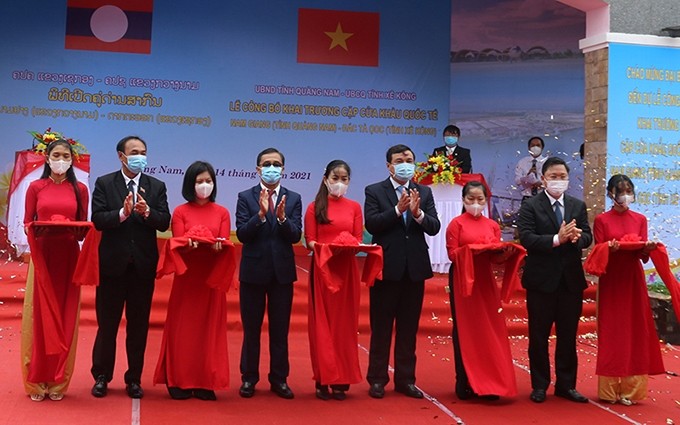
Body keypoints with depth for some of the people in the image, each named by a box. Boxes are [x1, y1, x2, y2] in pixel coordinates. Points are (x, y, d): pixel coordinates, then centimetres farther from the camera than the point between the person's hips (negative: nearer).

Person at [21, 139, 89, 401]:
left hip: (68, 257, 1)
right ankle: (36, 382, 9)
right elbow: (27, 223, 6)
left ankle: (57, 382, 11)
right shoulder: (36, 187, 6)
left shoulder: (80, 189, 7)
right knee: (39, 317, 0)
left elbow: (84, 225, 7)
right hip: (42, 255, -1)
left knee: (65, 319, 2)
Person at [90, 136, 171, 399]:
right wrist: (122, 213, -24)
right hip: (113, 263, -1)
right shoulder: (104, 184, 2)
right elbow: (97, 219, -9)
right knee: (107, 324, 7)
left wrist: (146, 212, -22)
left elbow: (165, 223, -3)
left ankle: (134, 379, 19)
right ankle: (102, 377, 21)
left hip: (143, 265, 2)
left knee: (139, 325, 8)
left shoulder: (157, 186, 6)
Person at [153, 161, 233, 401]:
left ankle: (206, 383, 8)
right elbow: (178, 245, -4)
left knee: (210, 328, 2)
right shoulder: (180, 212, 3)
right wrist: (192, 244, -26)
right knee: (183, 328, 0)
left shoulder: (222, 213, 8)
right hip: (187, 277, -1)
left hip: (212, 278, 2)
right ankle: (180, 382, 7)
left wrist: (216, 246, -22)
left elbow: (225, 245, 0)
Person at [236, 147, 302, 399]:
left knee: (280, 330, 8)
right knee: (251, 329, 8)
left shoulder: (293, 199, 3)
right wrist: (261, 214, -24)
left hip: (282, 271, 1)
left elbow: (296, 236, -6)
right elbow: (242, 234, -11)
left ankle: (279, 379, 18)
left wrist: (282, 218, -23)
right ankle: (249, 378, 19)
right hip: (253, 270, -1)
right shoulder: (246, 197, 0)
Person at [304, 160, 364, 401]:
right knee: (322, 322, 0)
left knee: (344, 322, 3)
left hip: (346, 269, 2)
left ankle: (341, 380, 8)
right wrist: (320, 248, -20)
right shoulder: (314, 207, 5)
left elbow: (358, 239, 6)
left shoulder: (354, 207, 10)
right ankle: (323, 380, 4)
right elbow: (310, 240, 0)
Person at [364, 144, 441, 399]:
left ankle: (405, 379, 19)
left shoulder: (424, 193, 9)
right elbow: (371, 224, -13)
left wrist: (418, 213, -19)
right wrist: (398, 209, -22)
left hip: (415, 268, 3)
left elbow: (434, 227, -1)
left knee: (409, 328, 9)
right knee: (381, 327, 4)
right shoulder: (374, 191, 1)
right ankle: (377, 379, 14)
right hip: (386, 267, -3)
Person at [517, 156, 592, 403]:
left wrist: (576, 237, -22)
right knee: (538, 336, 6)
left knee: (568, 336, 10)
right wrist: (557, 239, -25)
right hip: (541, 280, -3)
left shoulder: (578, 206, 9)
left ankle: (566, 385, 21)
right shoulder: (530, 206, -3)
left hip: (571, 279, 3)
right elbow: (526, 239, -15)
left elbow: (587, 237, 1)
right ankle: (540, 386, 18)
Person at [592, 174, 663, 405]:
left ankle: (631, 389, 7)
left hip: (634, 281, 2)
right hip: (610, 281, -2)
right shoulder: (601, 220, 1)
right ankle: (610, 389, 5)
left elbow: (643, 255, 2)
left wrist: (648, 248, -19)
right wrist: (610, 249, -24)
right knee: (611, 333, -1)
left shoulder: (640, 219, 8)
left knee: (635, 332, 1)